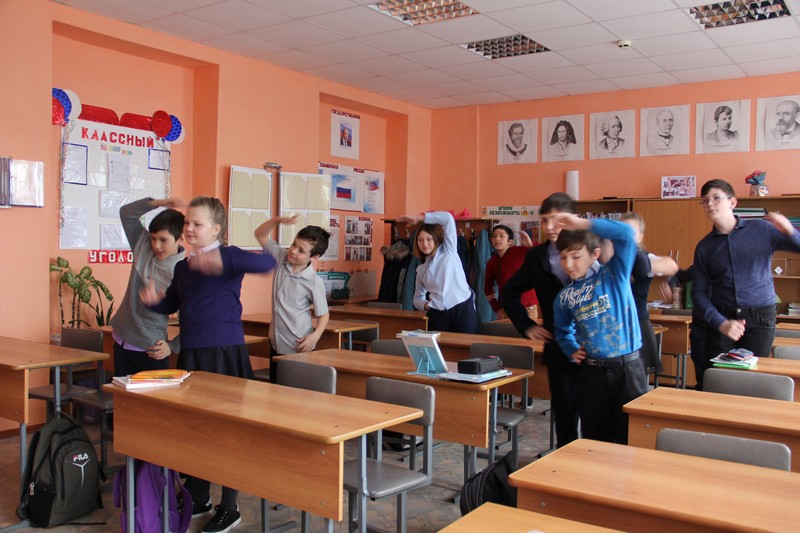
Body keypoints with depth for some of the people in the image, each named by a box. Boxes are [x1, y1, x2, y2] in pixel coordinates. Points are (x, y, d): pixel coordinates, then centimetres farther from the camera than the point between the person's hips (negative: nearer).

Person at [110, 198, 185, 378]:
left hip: (150, 349, -6)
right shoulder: (143, 247, 0)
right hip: (121, 341, 6)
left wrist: (173, 346, -17)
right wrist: (159, 203, -3)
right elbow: (127, 212, 7)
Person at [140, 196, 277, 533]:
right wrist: (154, 300, 0)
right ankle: (198, 499, 36)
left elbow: (267, 263, -29)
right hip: (191, 354, 7)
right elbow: (172, 304, 23)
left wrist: (222, 261, -42)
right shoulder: (182, 266, 11)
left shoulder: (229, 257, -10)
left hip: (224, 354, -7)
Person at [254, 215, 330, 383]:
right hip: (276, 341, 6)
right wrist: (277, 220, -15)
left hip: (299, 346, -6)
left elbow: (323, 314, -9)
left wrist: (315, 335, -27)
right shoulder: (282, 258, -3)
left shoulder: (314, 282, -17)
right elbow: (260, 235, 4)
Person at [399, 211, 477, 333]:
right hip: (438, 314, 4)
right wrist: (425, 305, -1)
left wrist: (419, 218, 3)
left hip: (462, 309, -3)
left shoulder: (448, 251, 7)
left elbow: (448, 218, -3)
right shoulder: (421, 269, 17)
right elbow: (418, 298, 23)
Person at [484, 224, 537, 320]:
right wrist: (496, 308, 7)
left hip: (527, 308, -3)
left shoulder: (520, 252, -9)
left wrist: (531, 246, -29)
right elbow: (488, 287, 15)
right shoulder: (491, 262, 2)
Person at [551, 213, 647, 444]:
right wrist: (573, 351, 4)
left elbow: (625, 234, -21)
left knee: (629, 440, 3)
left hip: (628, 368, -3)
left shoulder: (614, 274, -5)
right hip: (592, 372, 4)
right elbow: (563, 331, 23)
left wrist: (581, 223, -27)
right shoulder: (564, 297, 6)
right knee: (594, 441, 11)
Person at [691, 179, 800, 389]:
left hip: (760, 318, -1)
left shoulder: (762, 230, 3)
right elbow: (699, 292, 0)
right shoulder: (705, 247, 5)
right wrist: (721, 323, -15)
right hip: (720, 318, 1)